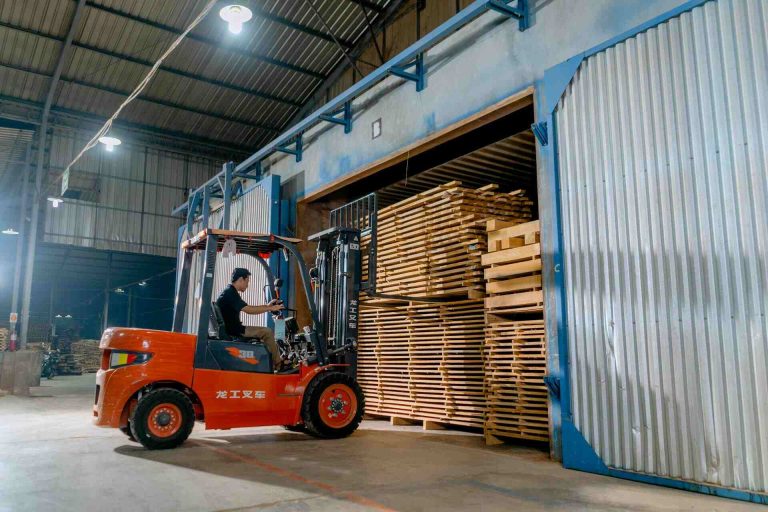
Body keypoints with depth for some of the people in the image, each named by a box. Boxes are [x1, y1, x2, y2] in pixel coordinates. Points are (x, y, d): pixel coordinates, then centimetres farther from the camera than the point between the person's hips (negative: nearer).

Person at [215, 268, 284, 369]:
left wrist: (267, 306, 9)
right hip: (233, 331, -11)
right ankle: (278, 365, 0)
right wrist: (270, 308, -18)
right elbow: (248, 310, -25)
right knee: (267, 332, -11)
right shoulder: (230, 293, -18)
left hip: (232, 328, 11)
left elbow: (247, 309, 16)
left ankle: (275, 363, 16)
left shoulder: (230, 292, 15)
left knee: (265, 332, 17)